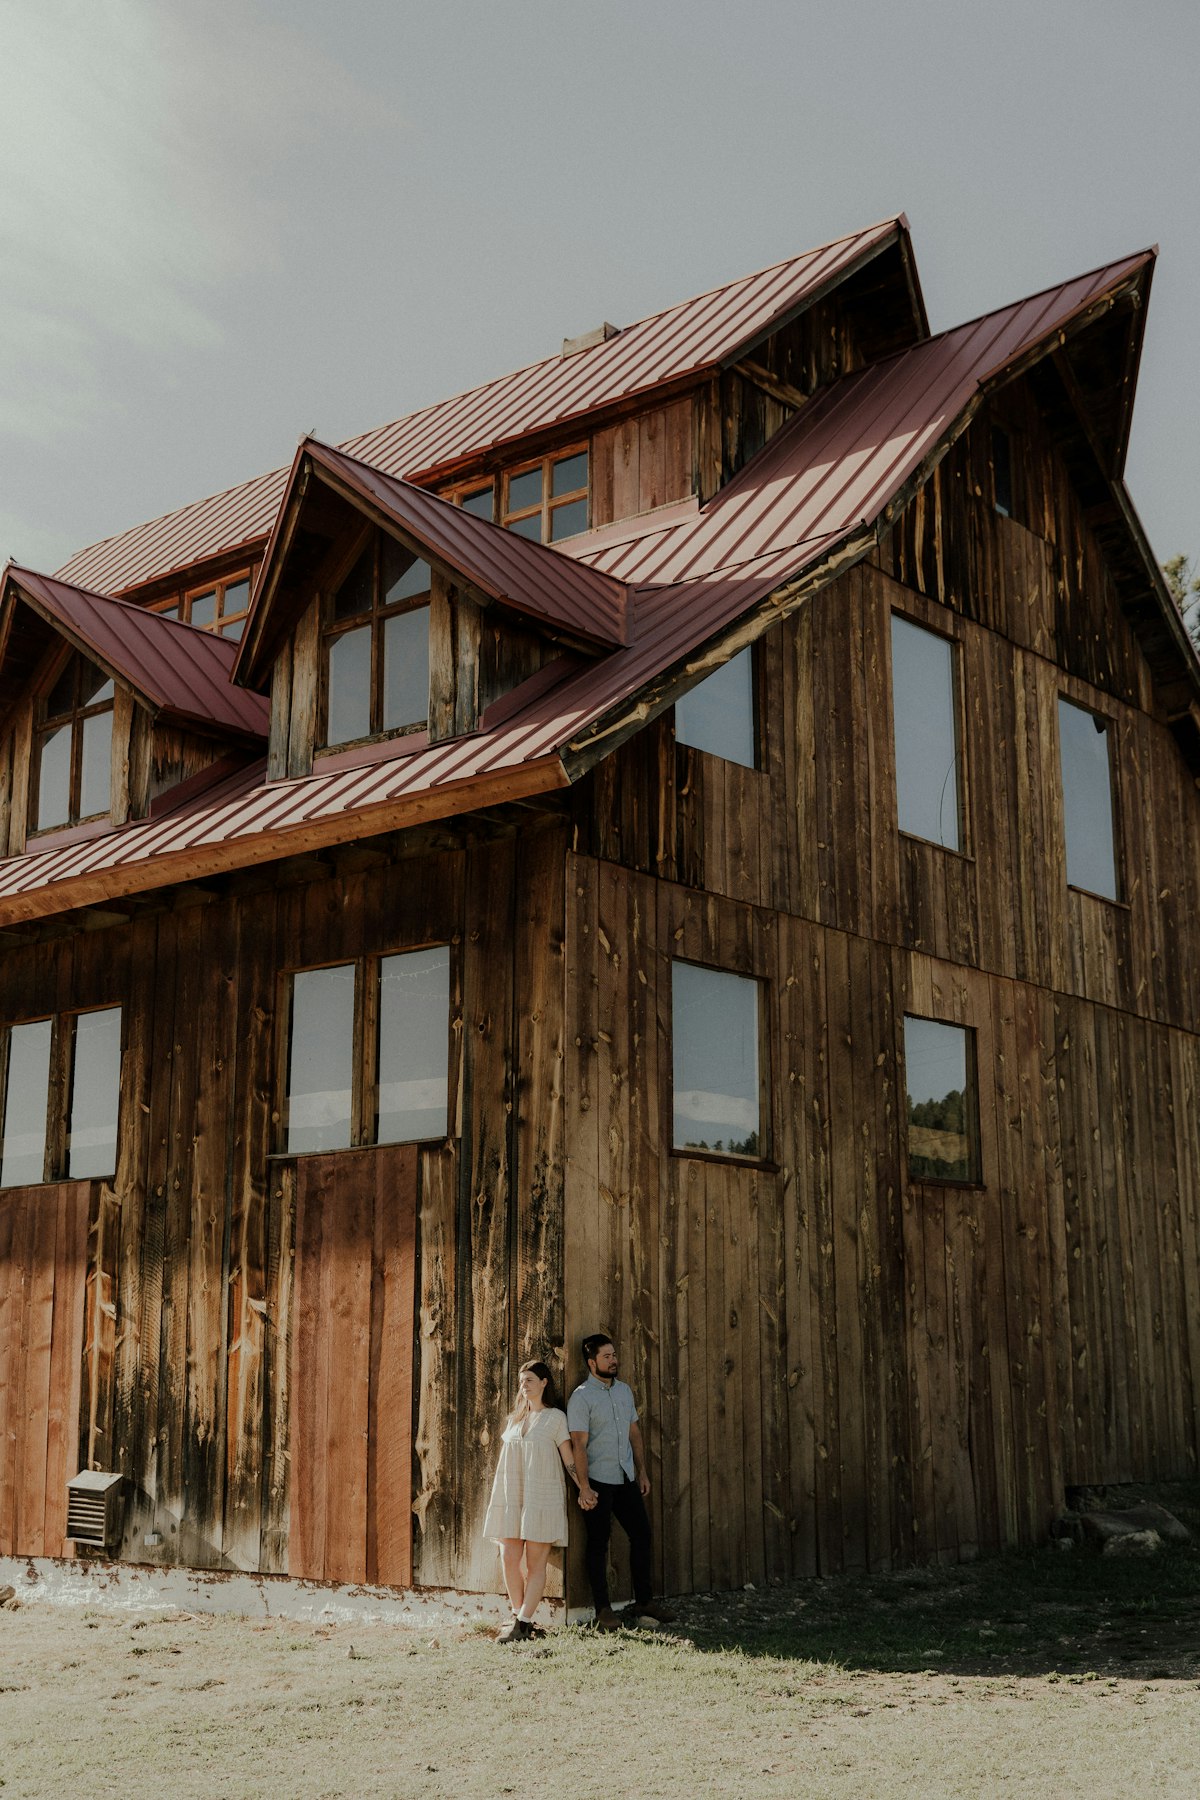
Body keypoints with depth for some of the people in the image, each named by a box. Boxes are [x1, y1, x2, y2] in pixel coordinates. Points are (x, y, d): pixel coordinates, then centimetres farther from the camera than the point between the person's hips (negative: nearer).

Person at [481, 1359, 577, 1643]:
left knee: (535, 1563, -4)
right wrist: (499, 1498, 19)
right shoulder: (513, 1418, 17)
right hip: (511, 1497, 5)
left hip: (542, 1498, -5)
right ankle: (519, 1618, 6)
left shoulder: (555, 1417, 2)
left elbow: (568, 1459, 1)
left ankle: (523, 1623, -5)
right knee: (509, 1559, -3)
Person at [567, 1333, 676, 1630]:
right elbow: (579, 1445, -15)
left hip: (626, 1479, 7)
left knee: (641, 1534, 8)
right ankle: (603, 1609, 9)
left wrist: (642, 1472, 14)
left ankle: (644, 1600, 19)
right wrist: (584, 1488, -20)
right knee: (598, 1543, 1)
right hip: (598, 1482, -6)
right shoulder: (581, 1397, -10)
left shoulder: (623, 1390, 11)